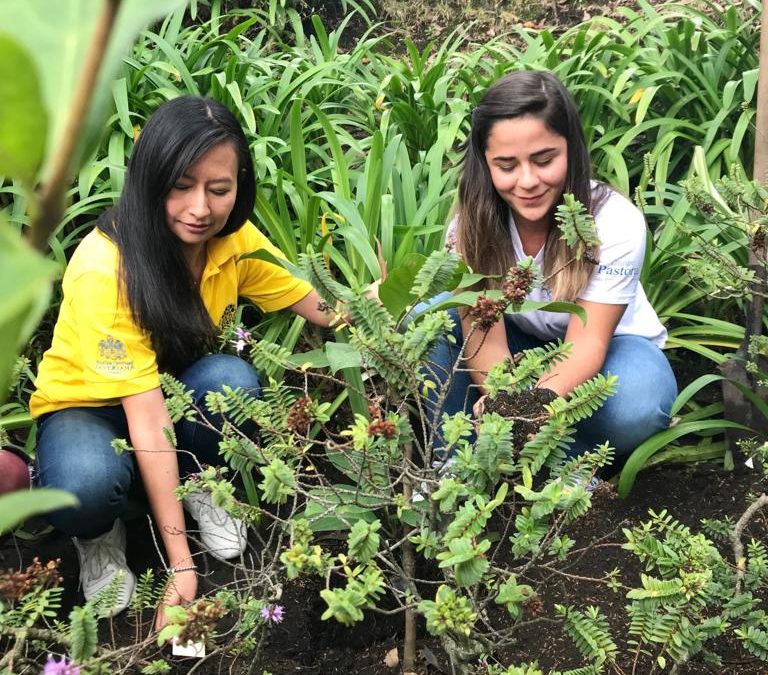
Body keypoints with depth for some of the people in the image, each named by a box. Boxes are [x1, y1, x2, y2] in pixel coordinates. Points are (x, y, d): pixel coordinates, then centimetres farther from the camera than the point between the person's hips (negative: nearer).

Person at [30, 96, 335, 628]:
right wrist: (181, 565, -36)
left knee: (233, 380, -31)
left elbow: (325, 309, -4)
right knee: (88, 485, -39)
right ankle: (99, 534, -2)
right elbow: (148, 418, -35)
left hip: (181, 391, 4)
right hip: (87, 405, -4)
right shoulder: (105, 268, -33)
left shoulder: (234, 239, -16)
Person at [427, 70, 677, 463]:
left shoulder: (615, 221, -28)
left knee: (636, 411, -37)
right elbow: (486, 337, -26)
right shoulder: (472, 223, -21)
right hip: (521, 344, 2)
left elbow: (586, 343, -31)